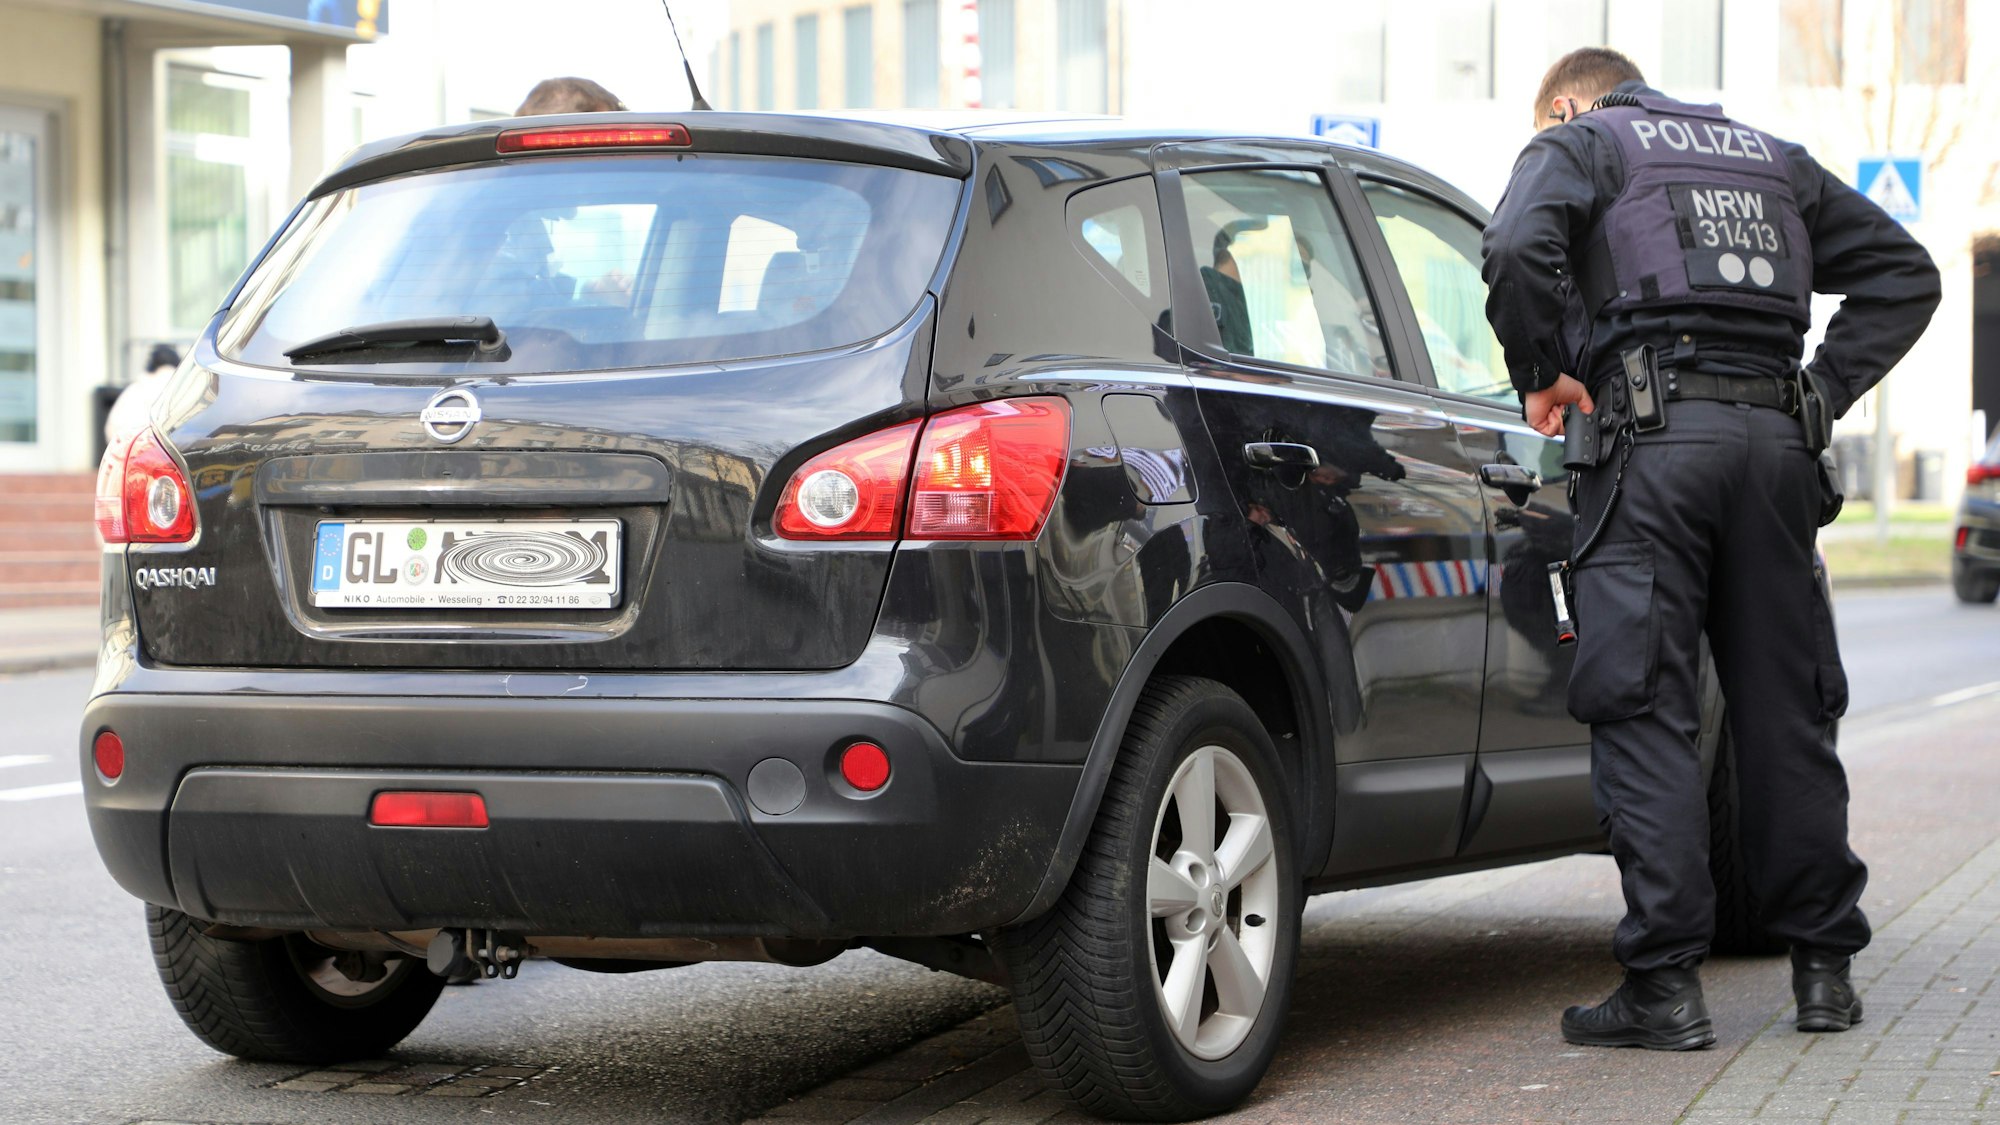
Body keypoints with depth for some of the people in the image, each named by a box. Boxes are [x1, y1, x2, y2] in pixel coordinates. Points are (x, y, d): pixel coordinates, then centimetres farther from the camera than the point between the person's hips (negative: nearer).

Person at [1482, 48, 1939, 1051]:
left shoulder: (1579, 143, 10)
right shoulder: (1772, 158, 27)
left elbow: (1519, 251, -12)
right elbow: (1903, 271, 24)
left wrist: (1539, 375, 1)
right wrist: (1824, 388, 17)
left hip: (1655, 435, -5)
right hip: (1775, 439, 5)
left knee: (1642, 710, -5)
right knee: (1784, 706, 10)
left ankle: (1666, 982, -8)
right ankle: (1824, 965, 15)